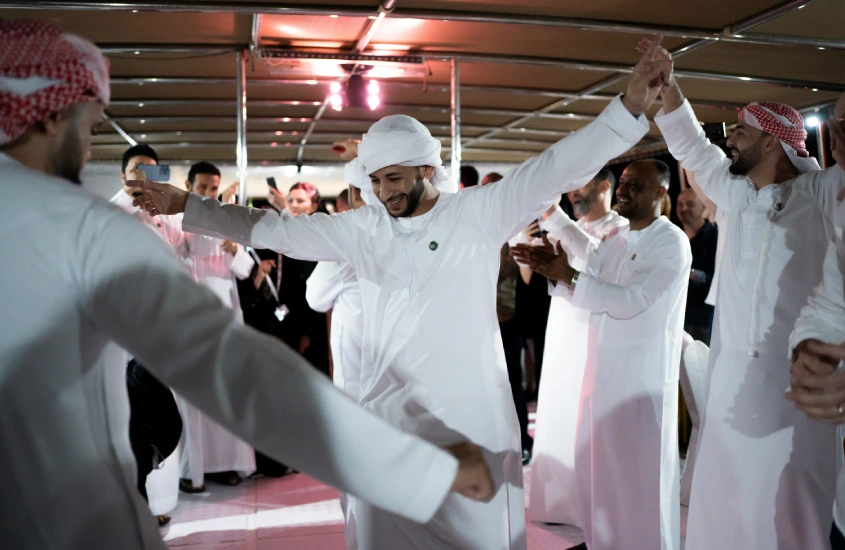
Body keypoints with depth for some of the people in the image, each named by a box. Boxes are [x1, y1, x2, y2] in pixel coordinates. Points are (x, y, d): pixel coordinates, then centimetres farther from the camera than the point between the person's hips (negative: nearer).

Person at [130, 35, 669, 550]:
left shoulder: (479, 213, -3)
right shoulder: (363, 228, 5)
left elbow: (556, 169, -10)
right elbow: (274, 229, 11)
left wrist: (630, 107, -21)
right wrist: (186, 206, 12)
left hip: (473, 419, -2)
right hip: (386, 419, 3)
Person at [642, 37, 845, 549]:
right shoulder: (737, 195, 10)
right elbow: (691, 145, 20)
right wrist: (667, 82, 17)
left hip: (797, 382, -5)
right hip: (733, 375, 5)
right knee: (724, 505, 11)